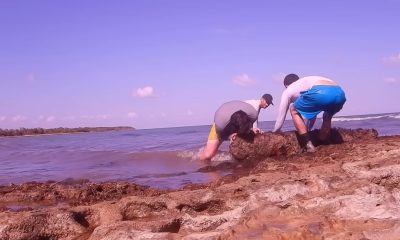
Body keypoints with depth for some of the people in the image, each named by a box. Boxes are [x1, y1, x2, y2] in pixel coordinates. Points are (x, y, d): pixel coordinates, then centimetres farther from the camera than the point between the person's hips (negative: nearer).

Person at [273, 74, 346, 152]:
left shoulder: (288, 91, 28)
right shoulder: (308, 82, 44)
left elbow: (281, 118, 31)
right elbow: (312, 113, 51)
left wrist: (273, 132, 47)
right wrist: (306, 131, 60)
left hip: (320, 93, -6)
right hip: (339, 94, 6)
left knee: (294, 111, 19)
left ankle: (308, 145, 9)